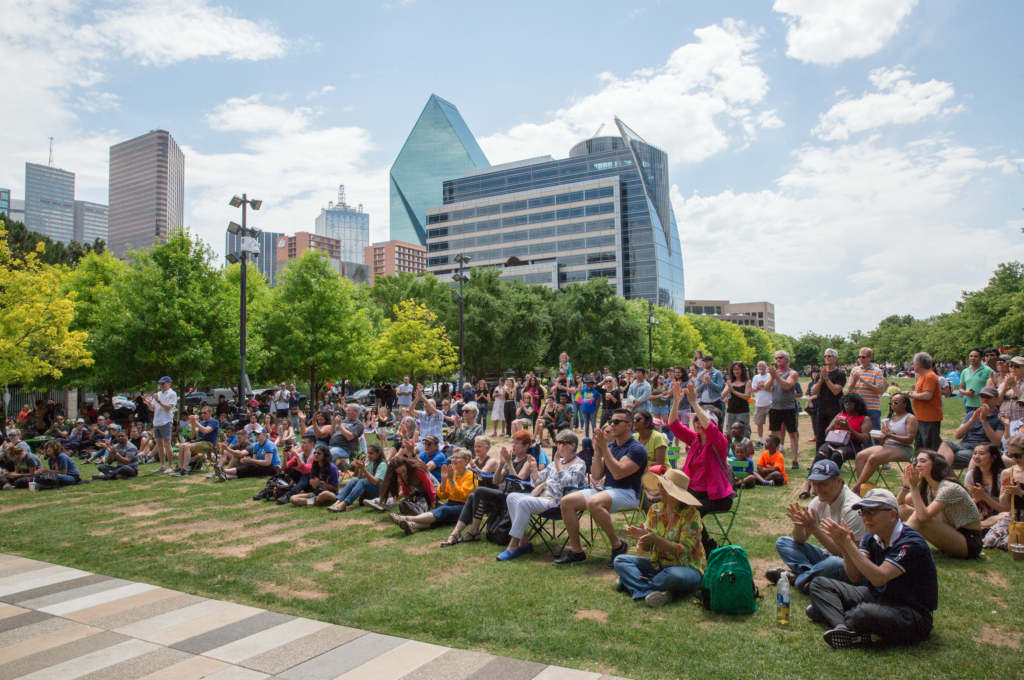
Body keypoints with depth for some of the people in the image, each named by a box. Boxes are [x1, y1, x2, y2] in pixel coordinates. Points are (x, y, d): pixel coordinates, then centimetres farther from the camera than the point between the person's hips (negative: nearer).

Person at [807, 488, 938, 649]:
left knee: (863, 613, -40)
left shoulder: (911, 543, -21)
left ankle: (830, 612, -8)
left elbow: (878, 578, -32)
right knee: (820, 584, 0)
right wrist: (844, 550, -26)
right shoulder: (871, 537, 2)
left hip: (913, 615, -8)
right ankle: (843, 628, -24)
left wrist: (848, 543, -33)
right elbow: (855, 577, -7)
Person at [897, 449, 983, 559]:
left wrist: (914, 486, -28)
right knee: (902, 509, -6)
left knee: (918, 516, -29)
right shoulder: (926, 487, 4)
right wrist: (906, 485, -13)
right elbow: (899, 504, 3)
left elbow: (924, 516, -31)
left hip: (969, 542, -8)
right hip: (949, 535, 8)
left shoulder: (950, 488, -21)